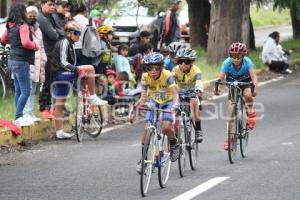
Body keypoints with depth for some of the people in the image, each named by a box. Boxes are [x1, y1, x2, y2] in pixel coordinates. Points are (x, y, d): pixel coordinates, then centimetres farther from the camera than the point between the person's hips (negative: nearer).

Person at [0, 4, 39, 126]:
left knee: (18, 91, 15)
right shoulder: (23, 26, -16)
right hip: (21, 61, -9)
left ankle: (19, 116, 19)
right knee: (25, 91, -7)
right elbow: (26, 43, -28)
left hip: (13, 60, 9)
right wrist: (35, 46, -11)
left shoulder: (10, 26, 9)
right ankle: (18, 118, -10)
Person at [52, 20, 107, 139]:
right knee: (90, 68, -17)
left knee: (60, 104, 10)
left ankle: (59, 132, 12)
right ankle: (92, 97, -11)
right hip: (62, 74, -11)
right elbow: (63, 62, -20)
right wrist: (76, 70, -29)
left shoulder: (69, 44, 20)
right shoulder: (64, 43, -11)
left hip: (61, 76, 11)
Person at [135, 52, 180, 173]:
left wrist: (175, 105, -54)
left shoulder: (167, 75, -28)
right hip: (154, 102, 3)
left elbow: (175, 93, -35)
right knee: (147, 129, -13)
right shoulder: (145, 77, -20)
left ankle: (174, 145, 6)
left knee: (166, 127, -25)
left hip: (168, 102, -3)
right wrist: (136, 107, -40)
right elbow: (143, 96, -20)